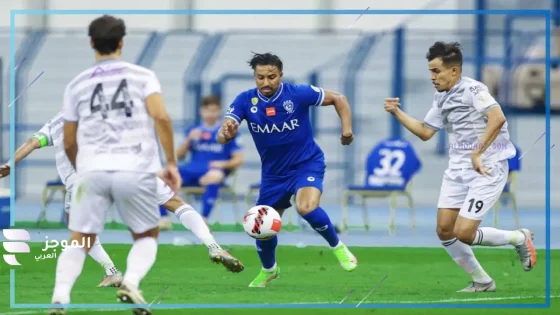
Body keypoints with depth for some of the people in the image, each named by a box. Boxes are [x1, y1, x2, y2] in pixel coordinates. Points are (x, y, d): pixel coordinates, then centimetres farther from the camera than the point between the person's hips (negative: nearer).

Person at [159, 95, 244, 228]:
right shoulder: (193, 131, 18)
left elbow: (238, 159, 5)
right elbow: (179, 156, 15)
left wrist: (224, 164, -13)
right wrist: (189, 140, 0)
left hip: (213, 171, -4)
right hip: (192, 170, 4)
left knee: (214, 176, -42)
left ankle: (204, 220, -41)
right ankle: (164, 219, -21)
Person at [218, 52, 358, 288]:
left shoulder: (298, 94, -19)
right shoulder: (245, 101, -14)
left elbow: (338, 99, -6)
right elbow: (222, 136, -22)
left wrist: (347, 127, -21)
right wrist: (227, 133, -46)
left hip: (307, 163, -4)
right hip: (273, 172, 4)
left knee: (307, 208, -31)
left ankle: (337, 247, -4)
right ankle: (268, 270, 40)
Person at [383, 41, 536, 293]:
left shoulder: (472, 89, -15)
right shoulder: (441, 98, 12)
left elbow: (497, 117, -29)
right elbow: (425, 132, 20)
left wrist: (477, 153, -29)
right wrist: (397, 113, 10)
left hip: (486, 169, -9)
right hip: (457, 170, 9)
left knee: (463, 233, -14)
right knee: (444, 231, 2)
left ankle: (519, 238, 9)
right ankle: (482, 282, 17)